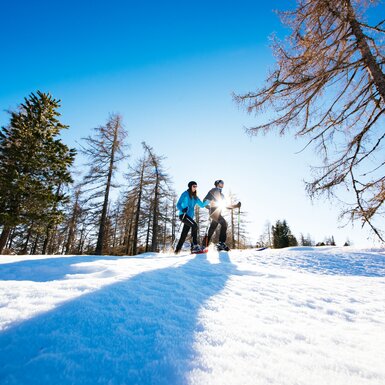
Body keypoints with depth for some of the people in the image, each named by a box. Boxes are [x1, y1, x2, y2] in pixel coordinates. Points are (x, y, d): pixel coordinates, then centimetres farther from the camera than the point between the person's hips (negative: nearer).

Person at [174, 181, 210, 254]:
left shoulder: (195, 197, 16)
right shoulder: (185, 194, -3)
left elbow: (202, 205, 15)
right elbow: (178, 205, -9)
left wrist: (208, 201, -3)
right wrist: (182, 210, -30)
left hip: (190, 216, 7)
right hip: (183, 215, -7)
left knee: (184, 235, 6)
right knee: (194, 225, -27)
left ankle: (177, 250, 17)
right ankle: (195, 246, -28)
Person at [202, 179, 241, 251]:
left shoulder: (222, 195, 27)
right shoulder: (213, 191, 5)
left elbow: (226, 206, 26)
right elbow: (205, 200, -3)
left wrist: (236, 206, 17)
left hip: (218, 213, 8)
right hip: (214, 212, -8)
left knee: (211, 230, 7)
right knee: (224, 223, -24)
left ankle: (204, 246, 14)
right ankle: (221, 243, -27)